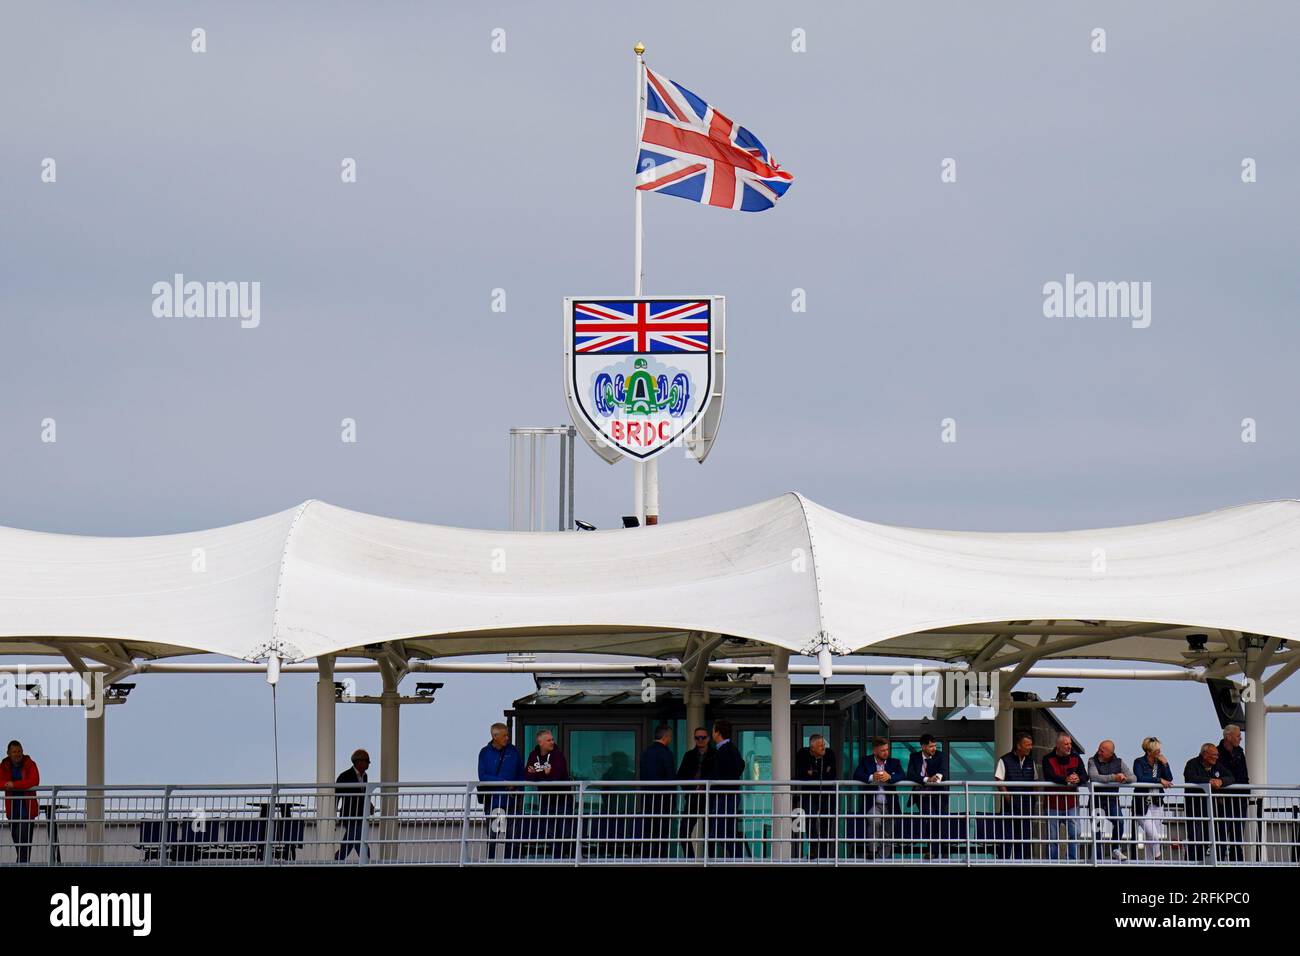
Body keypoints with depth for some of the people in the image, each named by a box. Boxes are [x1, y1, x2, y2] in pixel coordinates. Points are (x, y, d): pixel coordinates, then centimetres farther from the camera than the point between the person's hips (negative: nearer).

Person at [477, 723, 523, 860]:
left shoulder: (513, 751, 4)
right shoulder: (485, 753, -1)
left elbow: (521, 774, 10)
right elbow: (483, 777, -7)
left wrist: (519, 790, -3)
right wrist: (503, 782, -17)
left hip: (511, 801, 1)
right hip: (493, 801, -1)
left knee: (513, 837, 0)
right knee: (492, 838, 5)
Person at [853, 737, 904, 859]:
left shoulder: (895, 762, 8)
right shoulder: (865, 761, 5)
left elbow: (903, 776, -7)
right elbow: (856, 776, -8)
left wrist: (889, 777, -26)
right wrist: (871, 777, -26)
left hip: (889, 804, 3)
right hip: (873, 804, -3)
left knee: (887, 835, 4)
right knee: (874, 821, -30)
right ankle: (872, 852, -20)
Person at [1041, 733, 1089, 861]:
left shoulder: (1076, 758, 6)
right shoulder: (1048, 759, -3)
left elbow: (1085, 776, -4)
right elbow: (1049, 776, -20)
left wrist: (1078, 779, -29)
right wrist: (1066, 780, -36)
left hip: (1071, 805, 2)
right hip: (1053, 805, -2)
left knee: (1074, 834, -5)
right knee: (1052, 837, 4)